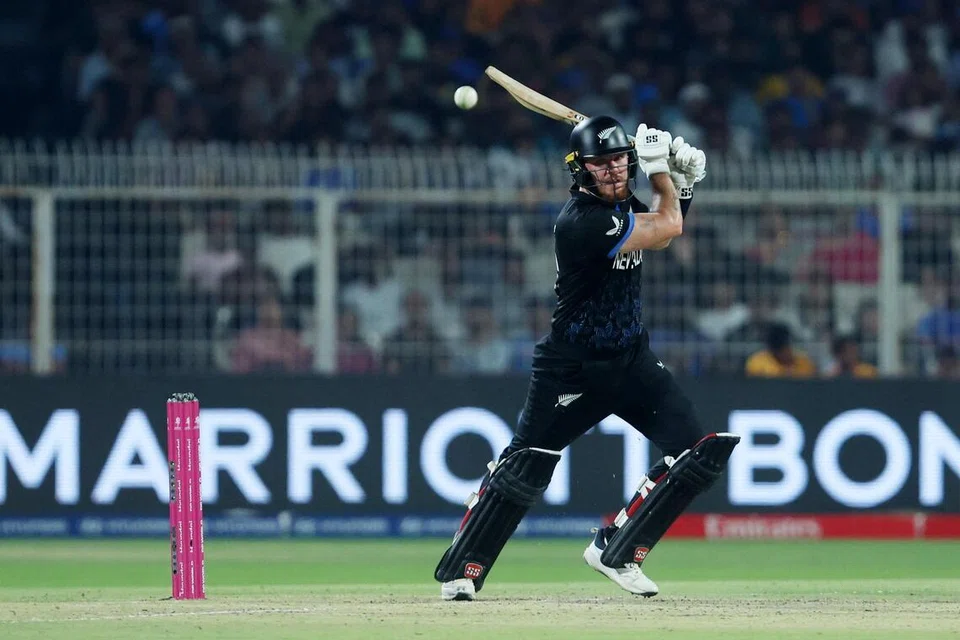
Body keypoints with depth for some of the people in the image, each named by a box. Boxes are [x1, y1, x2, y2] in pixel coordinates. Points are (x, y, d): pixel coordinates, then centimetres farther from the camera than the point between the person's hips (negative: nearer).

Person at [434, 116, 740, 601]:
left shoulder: (620, 202, 2)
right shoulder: (582, 220, -25)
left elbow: (662, 233, 18)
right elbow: (667, 228, -20)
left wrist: (681, 183, 1)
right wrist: (659, 167, -8)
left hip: (631, 360, 8)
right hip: (572, 370, -7)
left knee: (701, 451, -4)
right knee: (525, 468, -4)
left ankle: (616, 551, 5)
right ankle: (460, 570, 11)